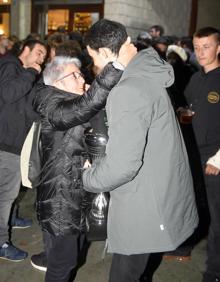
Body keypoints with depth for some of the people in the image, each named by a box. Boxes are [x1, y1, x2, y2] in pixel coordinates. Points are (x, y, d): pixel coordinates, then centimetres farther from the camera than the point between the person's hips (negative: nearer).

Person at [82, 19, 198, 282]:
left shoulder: (128, 91, -26)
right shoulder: (147, 74, 5)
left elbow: (121, 164, -28)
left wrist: (86, 178, -10)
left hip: (145, 208, -9)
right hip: (161, 194, 9)